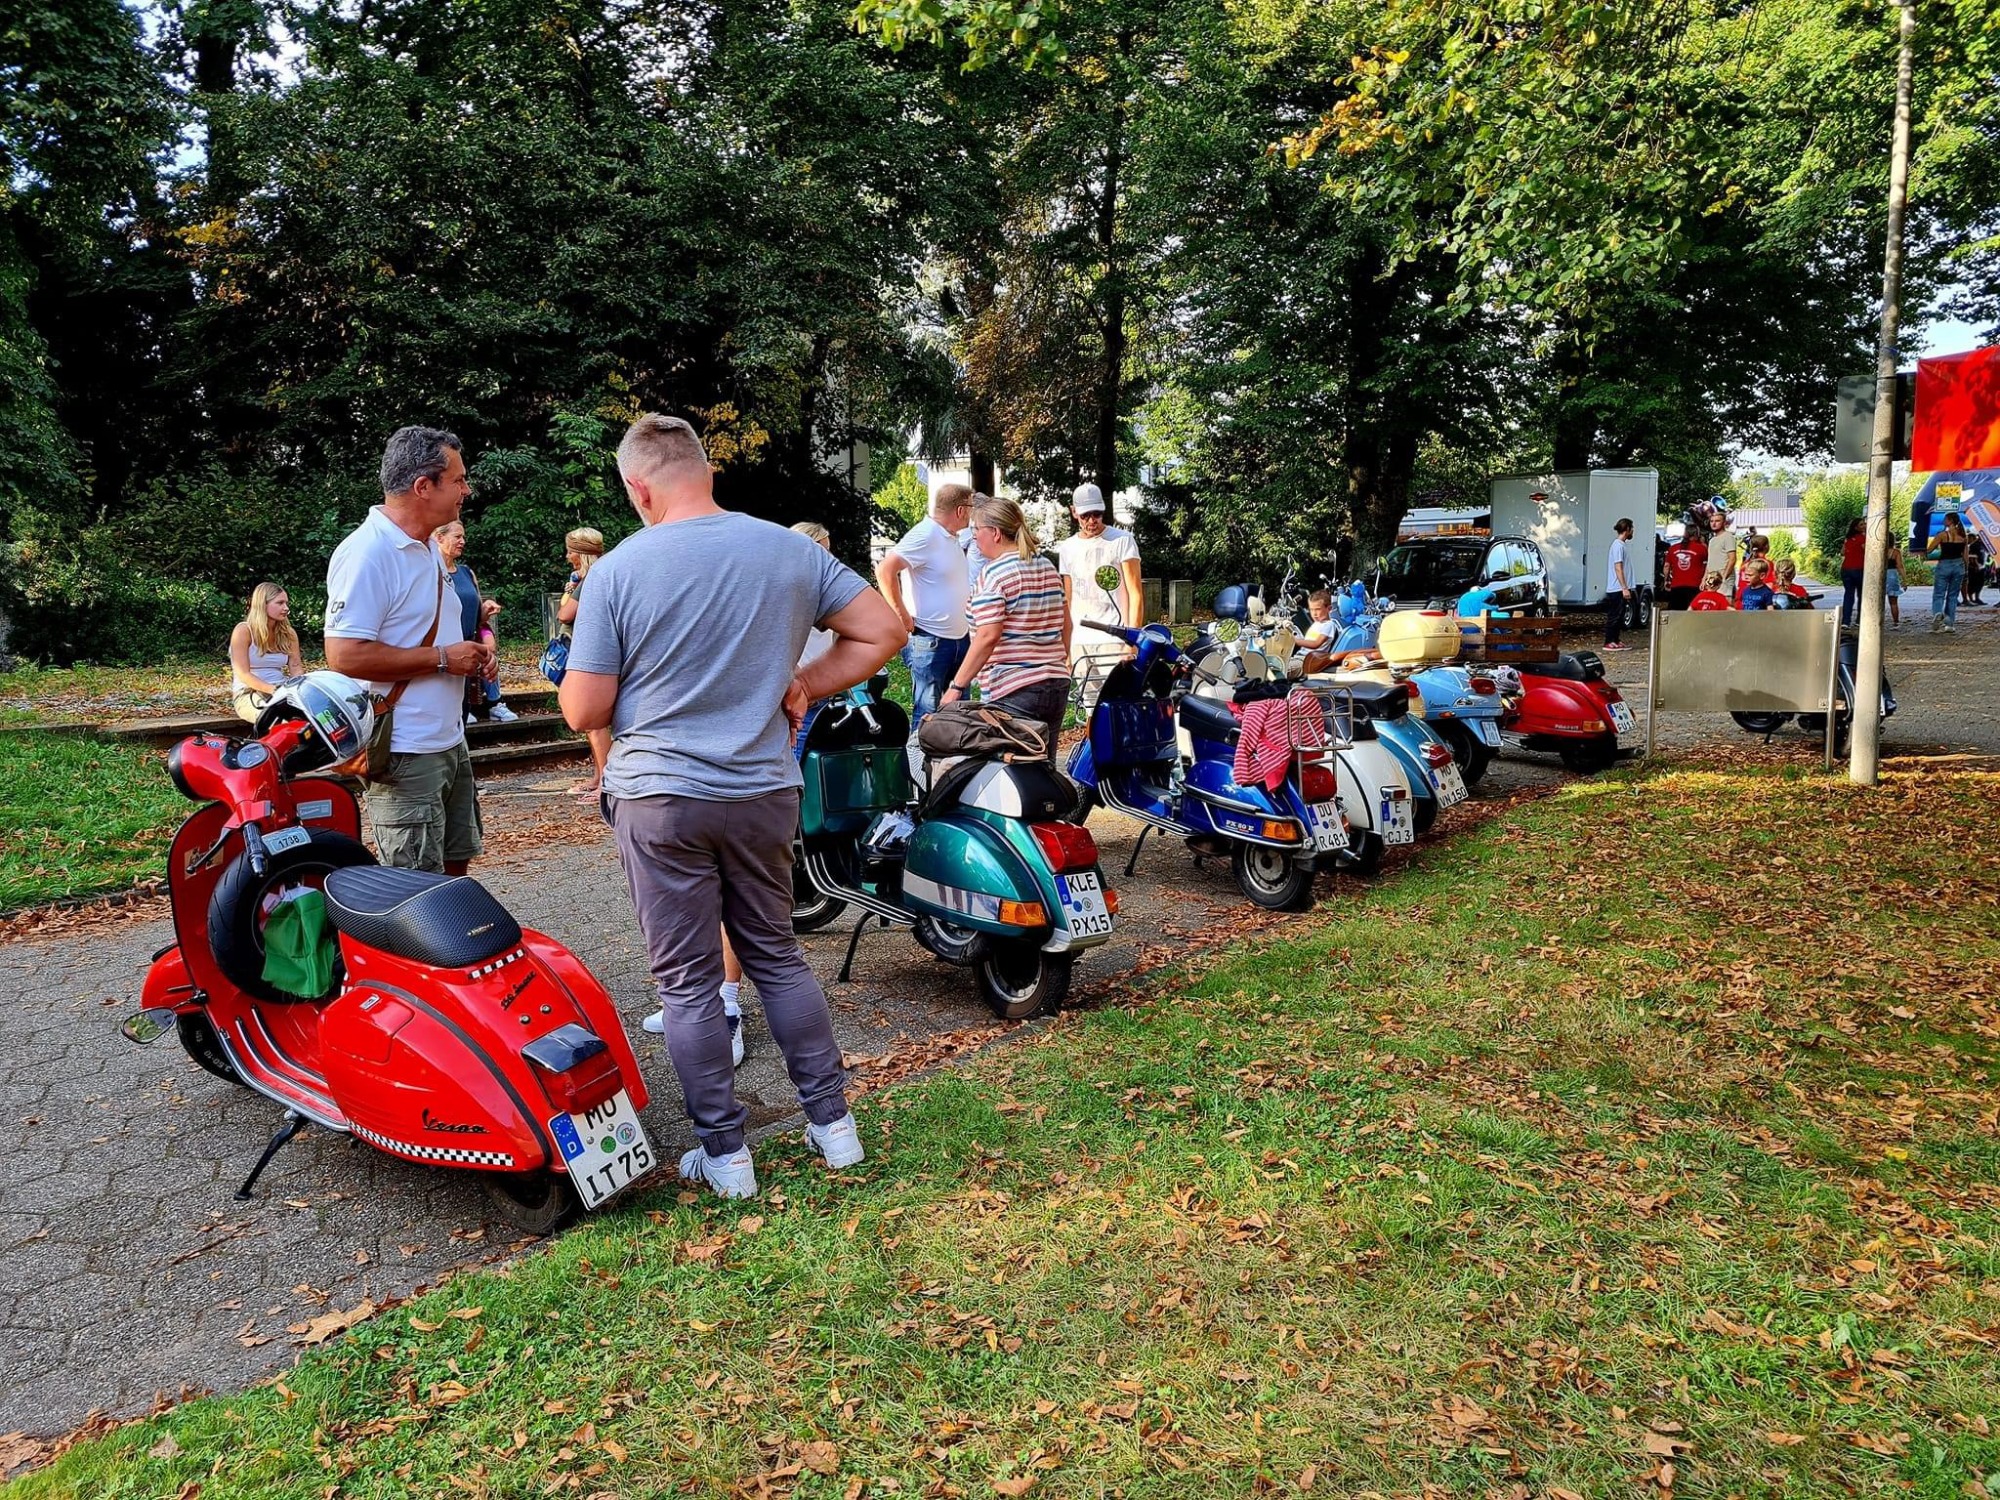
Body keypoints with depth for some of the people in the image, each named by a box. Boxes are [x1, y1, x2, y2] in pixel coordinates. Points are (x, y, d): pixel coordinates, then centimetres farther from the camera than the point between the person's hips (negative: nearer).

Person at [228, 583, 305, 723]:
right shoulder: (243, 631, -4)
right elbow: (243, 674, -11)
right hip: (247, 695, -5)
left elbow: (296, 667, 4)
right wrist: (273, 689, -26)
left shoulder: (288, 634, 12)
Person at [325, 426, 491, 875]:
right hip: (405, 752, -10)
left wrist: (470, 655, 6)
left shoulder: (429, 548, 13)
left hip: (450, 742, 10)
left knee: (455, 867, 19)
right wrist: (442, 659, -19)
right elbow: (345, 654, -25)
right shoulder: (367, 553, -18)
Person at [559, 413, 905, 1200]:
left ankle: (725, 1153, 17)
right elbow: (883, 630, 2)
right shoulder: (789, 550, -1)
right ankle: (832, 1122, 25)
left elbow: (585, 711, -8)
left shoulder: (617, 571, -10)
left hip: (660, 797, -3)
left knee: (687, 981, 8)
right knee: (778, 957, 19)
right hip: (763, 791, 4)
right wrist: (806, 684, 4)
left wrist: (576, 666, 13)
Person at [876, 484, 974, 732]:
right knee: (928, 714, -4)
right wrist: (901, 615, -21)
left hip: (959, 638, 9)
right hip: (929, 642, -9)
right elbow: (885, 570, -25)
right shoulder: (925, 535, -15)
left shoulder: (953, 539, 14)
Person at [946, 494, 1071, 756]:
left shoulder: (994, 573, -11)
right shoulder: (1047, 565, 13)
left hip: (1012, 692, -8)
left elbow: (988, 636, -19)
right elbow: (1065, 623, 17)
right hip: (1057, 684, 8)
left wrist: (956, 686, -17)